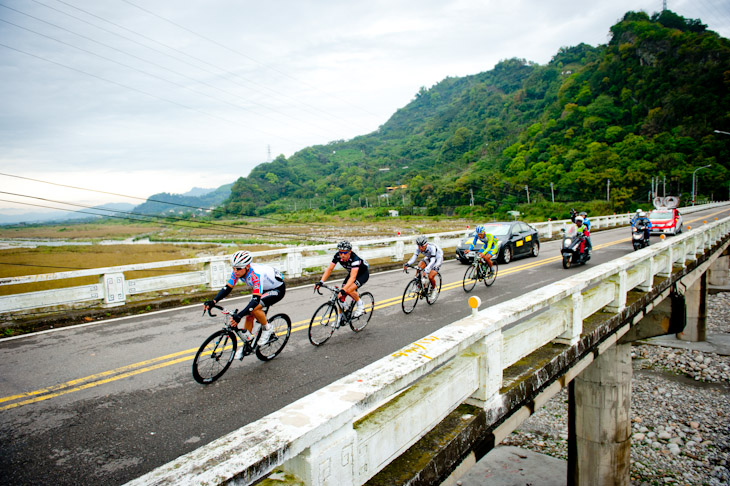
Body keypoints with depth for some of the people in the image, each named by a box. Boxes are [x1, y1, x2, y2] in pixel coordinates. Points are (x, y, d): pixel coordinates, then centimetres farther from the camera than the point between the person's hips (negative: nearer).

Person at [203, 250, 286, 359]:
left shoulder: (256, 274, -40)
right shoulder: (238, 271, -18)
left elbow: (256, 300, -45)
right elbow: (227, 288, -15)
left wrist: (239, 315, -54)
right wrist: (213, 302, -31)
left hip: (278, 289, -8)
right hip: (263, 288, 8)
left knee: (254, 308, -28)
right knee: (249, 314, -1)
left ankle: (267, 329, -2)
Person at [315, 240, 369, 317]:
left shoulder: (355, 259, -39)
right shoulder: (337, 256, -23)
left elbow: (353, 277, -47)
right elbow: (329, 269, -21)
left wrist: (343, 289, -59)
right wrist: (321, 282, -34)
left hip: (363, 273, -6)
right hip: (352, 272, 6)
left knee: (349, 290, -28)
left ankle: (360, 305, -2)